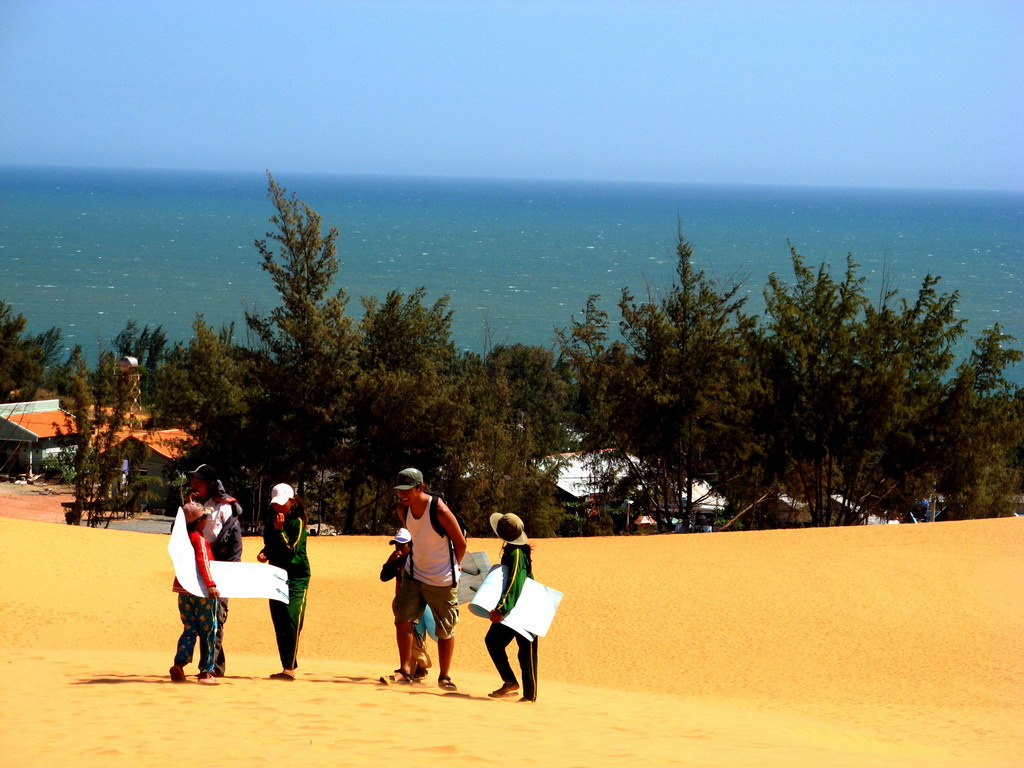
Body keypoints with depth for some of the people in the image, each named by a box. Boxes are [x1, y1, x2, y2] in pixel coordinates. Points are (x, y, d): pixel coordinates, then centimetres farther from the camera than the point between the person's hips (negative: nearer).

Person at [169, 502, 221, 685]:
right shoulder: (199, 539, -12)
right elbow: (202, 562, -24)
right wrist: (210, 584, -32)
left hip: (184, 591, 7)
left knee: (189, 629, 12)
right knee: (208, 631, 3)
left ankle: (179, 663, -7)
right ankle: (206, 671, 4)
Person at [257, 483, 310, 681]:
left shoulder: (297, 522, -10)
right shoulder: (271, 520, 9)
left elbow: (291, 550, -17)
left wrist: (280, 530, -24)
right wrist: (264, 553, 0)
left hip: (296, 577, -7)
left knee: (292, 620, -16)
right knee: (279, 624, 5)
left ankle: (290, 668, -19)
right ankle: (287, 667, 9)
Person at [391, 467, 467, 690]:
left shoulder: (440, 510, -23)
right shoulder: (403, 510, -4)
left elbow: (460, 543, -11)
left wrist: (451, 567, 3)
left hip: (442, 580, -5)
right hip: (414, 575, 5)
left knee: (445, 630, 4)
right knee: (403, 619, -8)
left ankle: (444, 676, 17)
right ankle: (405, 670, -1)